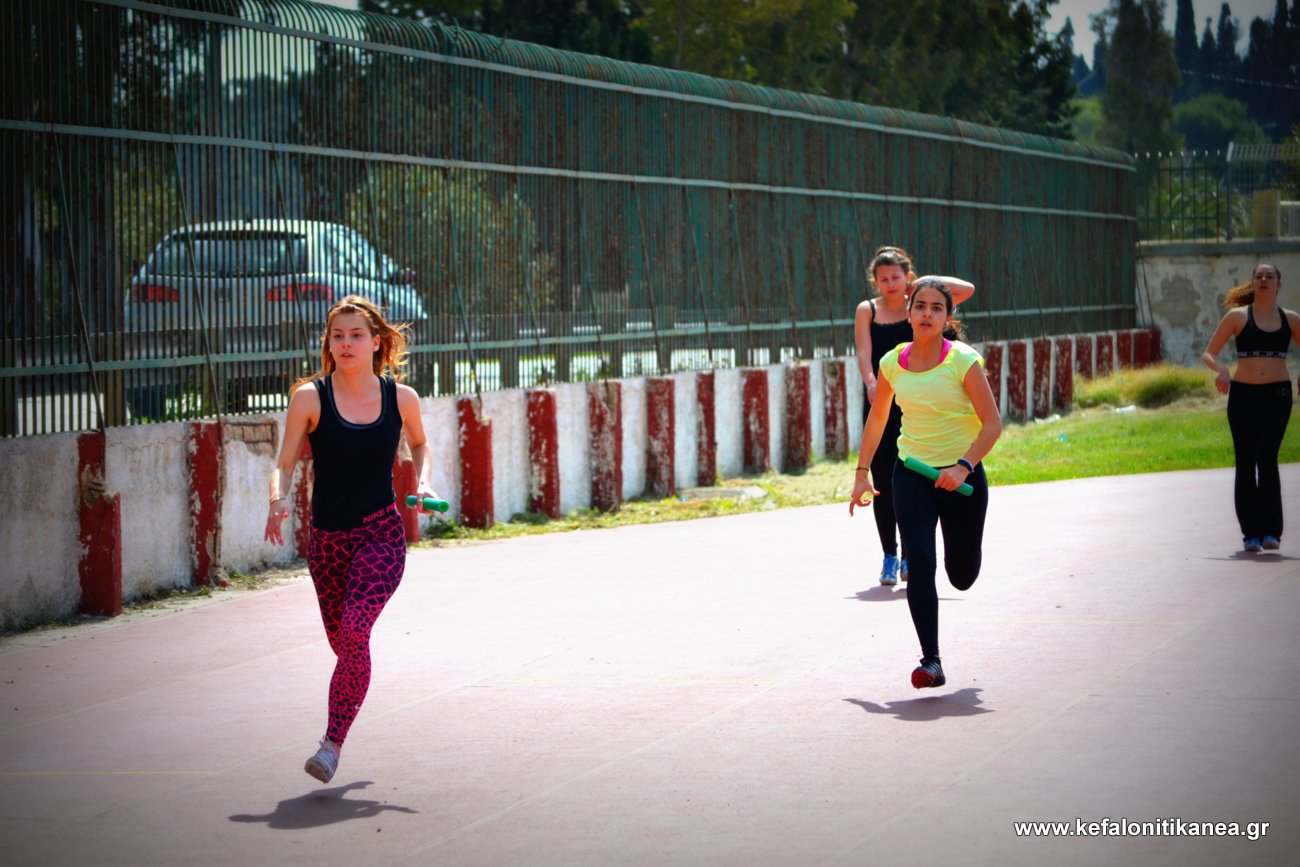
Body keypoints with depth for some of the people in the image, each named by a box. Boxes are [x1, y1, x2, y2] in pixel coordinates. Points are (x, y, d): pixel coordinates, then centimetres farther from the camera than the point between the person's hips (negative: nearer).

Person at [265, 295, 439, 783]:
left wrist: (423, 481, 0)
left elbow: (419, 444, 19)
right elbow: (285, 463, -4)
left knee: (354, 632, -21)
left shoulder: (401, 398, -1)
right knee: (342, 642, 11)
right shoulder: (310, 397, -6)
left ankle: (332, 744, -16)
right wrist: (279, 500, -24)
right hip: (327, 537, 1)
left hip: (382, 533, -1)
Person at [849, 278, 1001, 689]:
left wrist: (963, 467, -25)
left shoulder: (964, 361, -12)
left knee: (962, 576, 9)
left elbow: (992, 423, -13)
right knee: (919, 561, -16)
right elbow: (877, 417, 15)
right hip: (911, 473, 2)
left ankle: (959, 546, 48)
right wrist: (862, 472, 14)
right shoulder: (893, 363, -1)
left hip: (961, 476, -2)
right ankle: (931, 661, -13)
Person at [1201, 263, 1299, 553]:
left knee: (1266, 458, -15)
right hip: (1243, 394, 1)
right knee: (1245, 463, 1)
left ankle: (1271, 530, -13)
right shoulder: (1237, 317, 4)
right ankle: (1251, 532, 9)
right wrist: (1221, 369, -17)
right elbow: (1209, 353, 5)